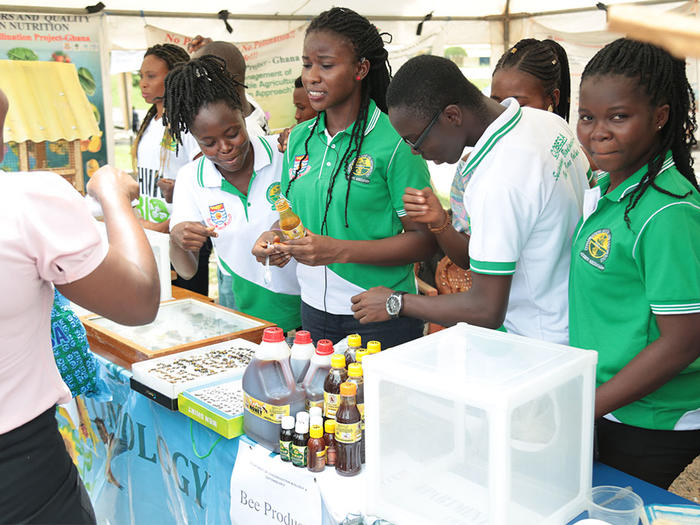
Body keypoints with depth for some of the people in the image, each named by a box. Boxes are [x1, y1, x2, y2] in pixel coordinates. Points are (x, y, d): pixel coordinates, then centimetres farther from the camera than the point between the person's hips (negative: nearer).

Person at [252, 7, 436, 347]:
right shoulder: (299, 138, 6)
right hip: (313, 310, 6)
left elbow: (424, 239, -14)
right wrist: (273, 238, -6)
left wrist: (339, 250, -23)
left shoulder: (393, 141, -12)